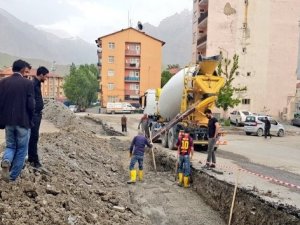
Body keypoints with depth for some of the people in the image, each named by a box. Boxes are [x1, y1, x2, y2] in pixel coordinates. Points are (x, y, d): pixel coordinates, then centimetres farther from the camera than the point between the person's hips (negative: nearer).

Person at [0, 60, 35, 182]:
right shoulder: (28, 83, -9)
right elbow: (31, 105, -13)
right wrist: (29, 118, 6)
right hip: (23, 121, -3)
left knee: (10, 146, 20)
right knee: (21, 149, 12)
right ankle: (13, 176, 16)